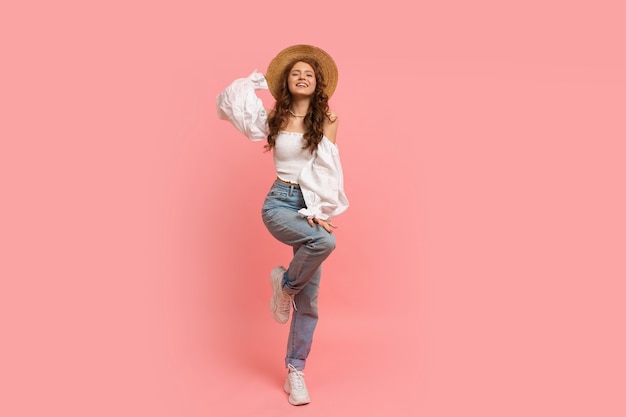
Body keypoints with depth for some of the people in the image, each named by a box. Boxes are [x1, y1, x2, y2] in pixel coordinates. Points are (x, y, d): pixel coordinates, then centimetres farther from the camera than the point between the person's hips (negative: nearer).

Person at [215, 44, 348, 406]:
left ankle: (295, 372, 12)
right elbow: (227, 105, 13)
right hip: (279, 202, -1)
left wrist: (318, 211, -15)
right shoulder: (274, 117, 7)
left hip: (312, 204, 1)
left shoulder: (327, 118, 4)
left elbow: (326, 167, -6)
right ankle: (284, 283, -4)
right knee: (325, 241, -33)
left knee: (309, 299, -1)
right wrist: (253, 82, 10)